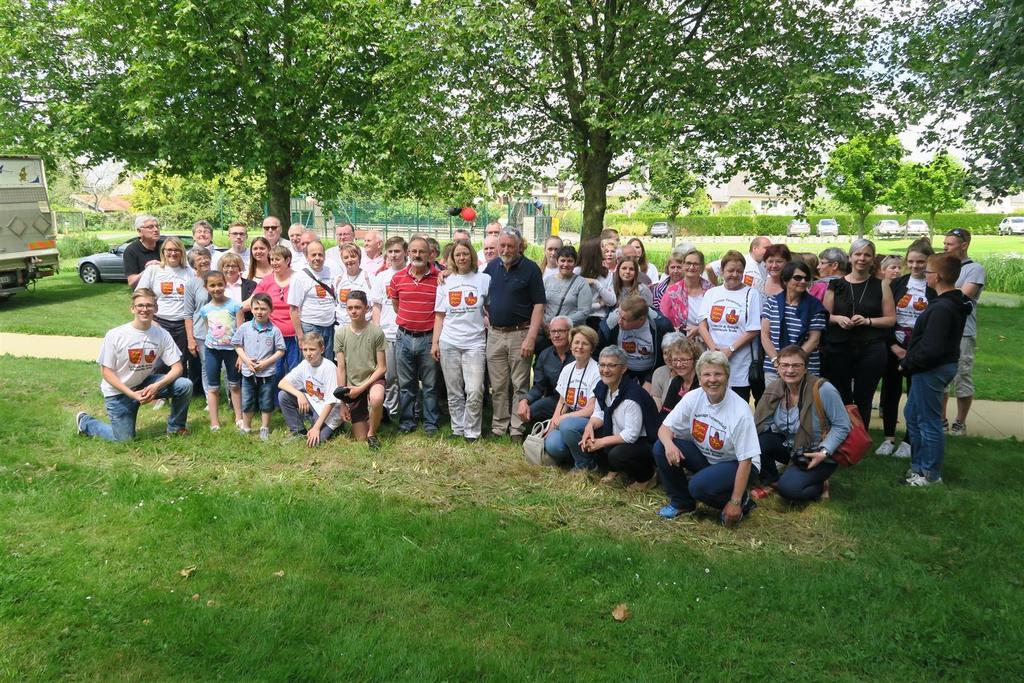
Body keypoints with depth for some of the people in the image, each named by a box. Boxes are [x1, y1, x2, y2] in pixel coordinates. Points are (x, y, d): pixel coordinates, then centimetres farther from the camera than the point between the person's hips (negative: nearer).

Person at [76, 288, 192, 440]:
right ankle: (85, 422, 26)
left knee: (185, 385, -20)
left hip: (147, 384, 3)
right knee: (124, 439, -3)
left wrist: (157, 386, -29)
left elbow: (177, 367, -11)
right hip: (119, 391, -3)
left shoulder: (162, 335, -11)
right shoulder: (115, 335, -18)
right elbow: (106, 371, -13)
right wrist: (132, 394, -24)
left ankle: (175, 427, 5)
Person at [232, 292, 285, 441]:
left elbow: (281, 351, -4)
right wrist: (246, 360, -10)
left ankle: (264, 428, 25)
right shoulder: (244, 327, -4)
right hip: (248, 373, 1)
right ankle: (245, 427, 29)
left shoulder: (274, 330, -8)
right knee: (247, 402, 13)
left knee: (266, 403, 10)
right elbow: (237, 345, 4)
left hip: (267, 374, -1)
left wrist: (266, 362, -14)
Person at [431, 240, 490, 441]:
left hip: (475, 343, -2)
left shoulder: (484, 279, 3)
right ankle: (458, 429, 20)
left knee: (474, 392, -9)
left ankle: (472, 432, 5)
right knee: (454, 393, 8)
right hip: (449, 344, 3)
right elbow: (439, 316, 11)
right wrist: (435, 342, 5)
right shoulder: (446, 282, 10)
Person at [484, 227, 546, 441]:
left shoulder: (530, 269, -6)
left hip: (519, 333, -4)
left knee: (520, 385, 2)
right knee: (498, 386, 10)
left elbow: (539, 305, -9)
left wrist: (531, 337, -16)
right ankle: (499, 427, 20)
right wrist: (487, 316, 3)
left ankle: (517, 429, 10)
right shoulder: (491, 267, 8)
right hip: (494, 333, 4)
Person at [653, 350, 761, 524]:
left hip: (734, 463, -5)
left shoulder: (740, 411, -25)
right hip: (704, 456, 5)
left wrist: (735, 503, -21)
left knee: (699, 486, -32)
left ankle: (742, 502, 0)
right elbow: (665, 428, -7)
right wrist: (669, 444, -32)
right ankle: (682, 503, 3)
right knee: (661, 448, -16)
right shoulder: (693, 398, -12)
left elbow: (745, 461, -21)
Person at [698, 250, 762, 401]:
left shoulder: (751, 294, 2)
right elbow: (703, 324, 5)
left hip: (740, 367, -3)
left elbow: (753, 330, -5)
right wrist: (713, 348, -10)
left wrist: (730, 350, -12)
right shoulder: (711, 293, 12)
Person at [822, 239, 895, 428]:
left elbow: (891, 319, 4)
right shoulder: (836, 285, 8)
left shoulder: (880, 286, 6)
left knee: (863, 400, 4)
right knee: (840, 400, 4)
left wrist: (867, 321, -11)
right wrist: (838, 319, -11)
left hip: (870, 350, 0)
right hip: (838, 350, 1)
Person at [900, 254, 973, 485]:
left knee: (929, 422, 3)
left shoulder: (941, 308, -24)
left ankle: (931, 475, 16)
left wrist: (907, 364, -13)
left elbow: (931, 349, -27)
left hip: (931, 370, -10)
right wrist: (909, 361, 11)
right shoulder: (957, 303, 8)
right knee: (912, 414, 21)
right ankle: (918, 465, 31)